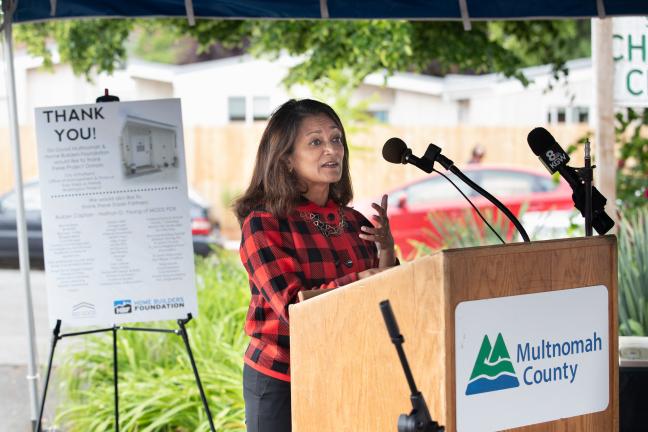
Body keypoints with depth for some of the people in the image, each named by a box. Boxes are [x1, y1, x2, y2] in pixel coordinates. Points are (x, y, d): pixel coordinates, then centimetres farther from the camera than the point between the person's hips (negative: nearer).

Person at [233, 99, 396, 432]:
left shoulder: (356, 224, 6)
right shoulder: (262, 224, -8)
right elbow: (295, 309, -18)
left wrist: (386, 249, -10)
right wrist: (364, 279, -25)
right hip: (280, 384, -4)